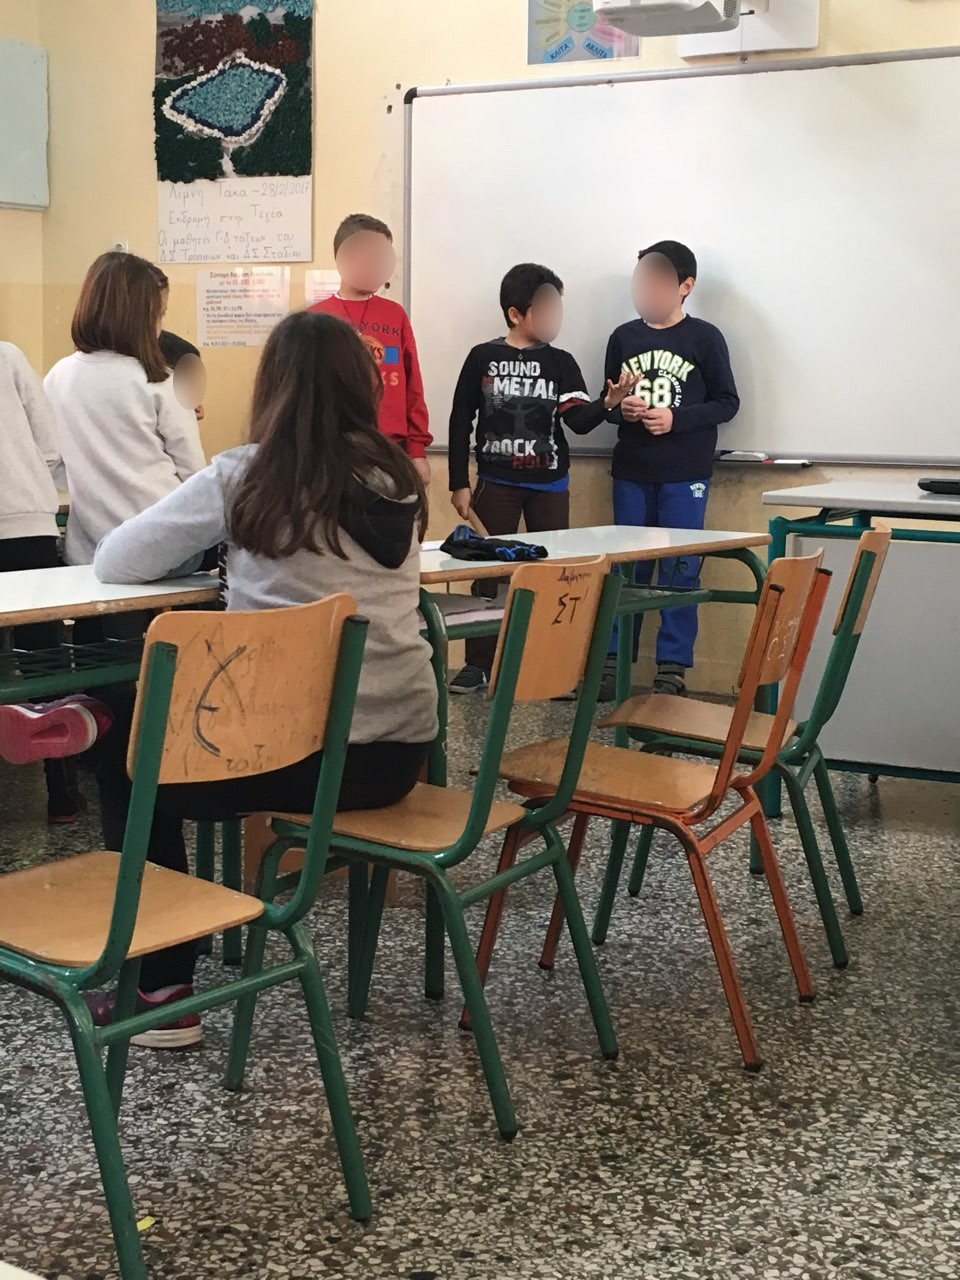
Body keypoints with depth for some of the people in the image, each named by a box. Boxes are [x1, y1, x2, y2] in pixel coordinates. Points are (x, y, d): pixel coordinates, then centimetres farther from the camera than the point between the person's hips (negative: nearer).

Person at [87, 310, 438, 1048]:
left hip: (309, 748, -6)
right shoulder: (398, 478, 7)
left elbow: (115, 562, 0)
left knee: (126, 757, 21)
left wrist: (207, 544, 16)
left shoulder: (244, 477, -9)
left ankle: (161, 993, 20)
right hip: (403, 748, 6)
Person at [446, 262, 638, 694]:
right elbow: (460, 422, 0)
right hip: (496, 483, -1)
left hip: (549, 485, 2)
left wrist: (609, 402, -28)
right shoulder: (483, 358, -3)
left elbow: (578, 421, -8)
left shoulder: (561, 363, 2)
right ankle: (479, 663, 12)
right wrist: (459, 484, -2)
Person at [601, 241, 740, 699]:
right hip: (631, 472, 3)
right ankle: (612, 660, 16)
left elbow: (727, 402, -2)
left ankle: (672, 669, 7)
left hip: (685, 474, -3)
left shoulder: (704, 338, -2)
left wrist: (676, 418, -15)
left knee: (680, 571, 0)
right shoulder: (623, 337, 7)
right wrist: (621, 408, -8)